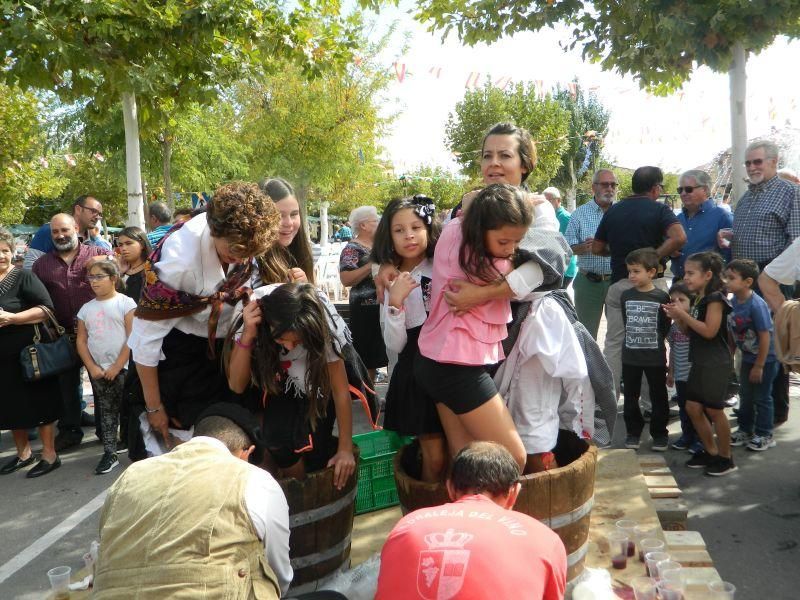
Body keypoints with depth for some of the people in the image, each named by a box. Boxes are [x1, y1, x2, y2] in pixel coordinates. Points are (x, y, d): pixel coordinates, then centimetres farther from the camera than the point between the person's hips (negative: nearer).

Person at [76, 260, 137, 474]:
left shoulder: (125, 303, -6)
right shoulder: (86, 308, 9)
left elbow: (133, 337, -10)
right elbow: (81, 340, 9)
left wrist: (117, 366, -13)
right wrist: (92, 367, -4)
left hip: (124, 368, -4)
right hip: (98, 371, 5)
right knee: (106, 412, 9)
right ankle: (109, 453, 14)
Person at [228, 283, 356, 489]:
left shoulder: (324, 324, -34)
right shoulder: (253, 313, -31)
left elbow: (340, 390, -23)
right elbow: (237, 386, -26)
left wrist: (345, 449, -18)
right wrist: (248, 335, -41)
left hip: (319, 377, -1)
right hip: (280, 381, 1)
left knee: (312, 442, -18)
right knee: (277, 440, -20)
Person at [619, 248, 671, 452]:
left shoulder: (661, 297, -8)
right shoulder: (626, 296, 2)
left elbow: (666, 326, -1)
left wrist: (654, 341, -1)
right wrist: (636, 338, 7)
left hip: (655, 357, -3)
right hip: (630, 356, 3)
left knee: (658, 397, 8)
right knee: (630, 397, 10)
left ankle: (660, 434, 21)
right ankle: (633, 433, 23)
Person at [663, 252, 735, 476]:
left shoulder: (715, 298, -13)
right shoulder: (699, 299, 13)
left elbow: (709, 331, -22)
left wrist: (683, 314, -20)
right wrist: (678, 318, -1)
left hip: (715, 363, -9)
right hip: (700, 362, 9)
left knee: (714, 409, -1)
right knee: (693, 407, 10)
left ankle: (726, 458, 14)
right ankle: (711, 452, 23)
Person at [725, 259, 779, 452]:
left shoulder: (757, 305, -27)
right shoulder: (733, 302, -7)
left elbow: (765, 337, -24)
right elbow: (732, 332, 3)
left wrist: (759, 366, -19)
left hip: (765, 359, -7)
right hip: (747, 357, 7)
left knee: (762, 398, 6)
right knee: (745, 396, 17)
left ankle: (764, 435, 21)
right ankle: (745, 430, 32)